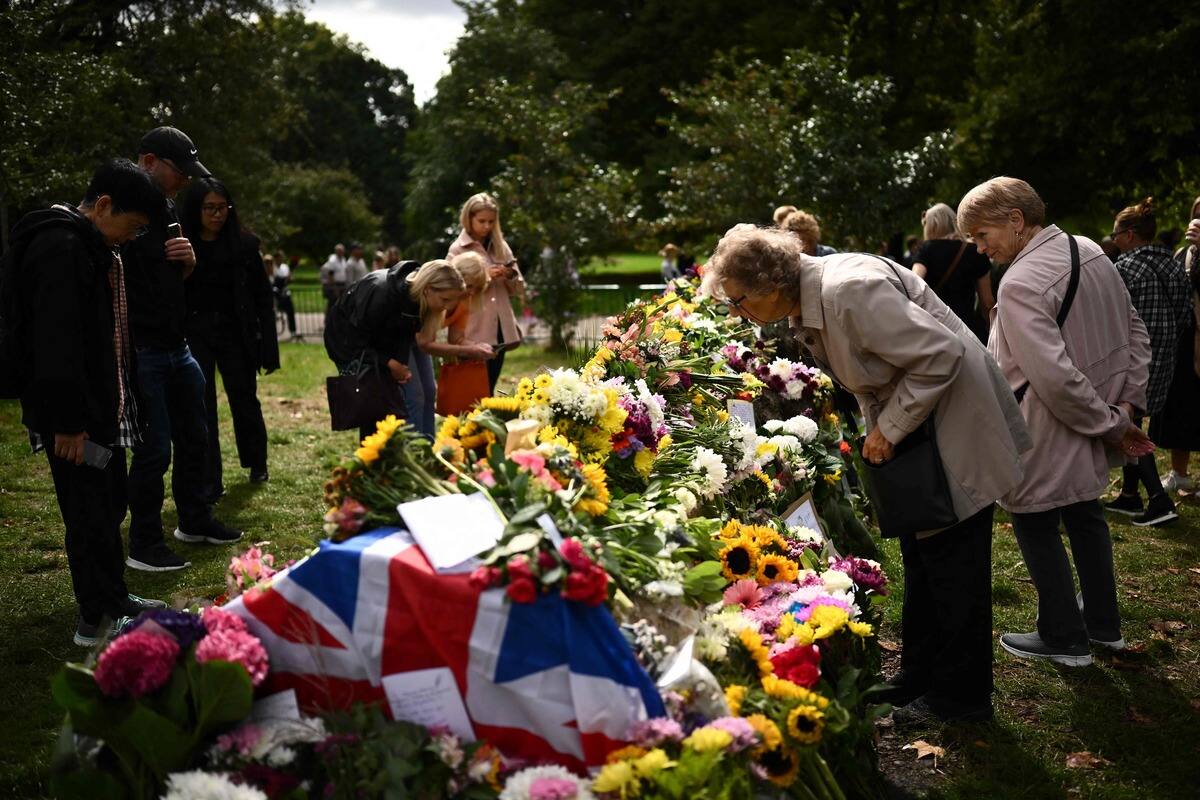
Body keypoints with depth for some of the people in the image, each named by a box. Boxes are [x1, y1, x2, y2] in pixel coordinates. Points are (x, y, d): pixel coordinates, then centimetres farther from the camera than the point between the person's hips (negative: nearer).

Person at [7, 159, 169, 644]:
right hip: (74, 418, -10)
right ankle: (94, 619, 9)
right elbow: (54, 341, -23)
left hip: (105, 408, 10)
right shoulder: (60, 248, -17)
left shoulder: (100, 250, 14)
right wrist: (67, 421, -24)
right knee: (90, 518, -2)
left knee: (110, 508, 17)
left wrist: (118, 404, 15)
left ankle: (114, 600, 29)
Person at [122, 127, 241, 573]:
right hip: (140, 352, -9)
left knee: (193, 438, 17)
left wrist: (189, 260, 0)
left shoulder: (166, 209, 12)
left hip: (176, 347, 9)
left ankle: (194, 521, 34)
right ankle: (143, 546, 9)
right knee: (153, 449, -4)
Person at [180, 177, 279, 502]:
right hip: (194, 335, 0)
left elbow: (262, 297, -1)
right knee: (201, 408, -1)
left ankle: (257, 465, 35)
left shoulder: (244, 244, -3)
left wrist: (268, 348, -4)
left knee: (245, 402, 13)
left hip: (235, 333, 1)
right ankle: (209, 483, 5)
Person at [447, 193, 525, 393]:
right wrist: (484, 277, -16)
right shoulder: (457, 250, -2)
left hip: (500, 331, 4)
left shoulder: (500, 246, 11)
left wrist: (511, 275, -9)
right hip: (474, 333, -4)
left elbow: (519, 289, 13)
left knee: (489, 390, 11)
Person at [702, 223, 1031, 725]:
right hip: (908, 423, 10)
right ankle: (919, 676, 31)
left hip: (955, 419, -9)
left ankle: (961, 696, 15)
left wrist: (889, 429, -22)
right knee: (919, 556, 17)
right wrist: (875, 428, 6)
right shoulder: (806, 309, 0)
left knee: (952, 562, 0)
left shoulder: (850, 290, -29)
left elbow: (941, 354, -28)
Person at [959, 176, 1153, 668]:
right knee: (1084, 513, 24)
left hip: (1048, 434, -8)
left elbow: (1054, 377, -30)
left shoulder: (1020, 284, -26)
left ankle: (1064, 638, 22)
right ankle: (1104, 624, 38)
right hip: (1096, 418, 9)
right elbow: (1135, 332, 7)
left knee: (1036, 525, 10)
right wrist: (1126, 404, 3)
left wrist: (1110, 425, -16)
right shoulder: (1090, 251, 0)